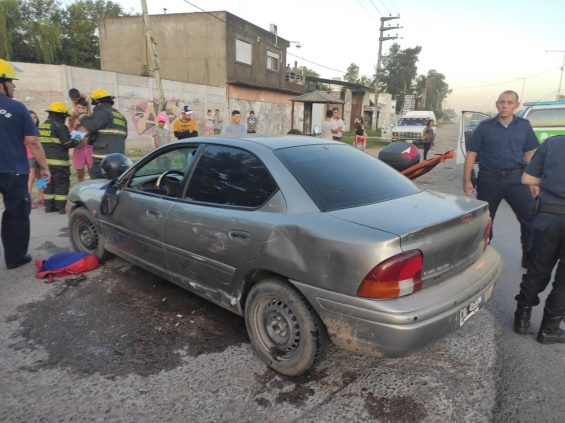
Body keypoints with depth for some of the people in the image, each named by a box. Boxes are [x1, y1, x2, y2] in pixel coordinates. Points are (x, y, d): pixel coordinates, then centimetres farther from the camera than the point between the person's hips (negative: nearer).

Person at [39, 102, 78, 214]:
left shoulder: (42, 126, 16)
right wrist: (76, 141, 3)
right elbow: (67, 143, -15)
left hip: (45, 159, 8)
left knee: (49, 183, 13)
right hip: (58, 161, -8)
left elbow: (41, 142, 19)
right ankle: (61, 207, -1)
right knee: (62, 184, -2)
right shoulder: (60, 126, -11)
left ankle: (49, 206, 16)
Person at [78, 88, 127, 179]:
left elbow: (91, 126, -19)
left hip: (103, 158, -9)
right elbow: (124, 135, 25)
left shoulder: (103, 112, -7)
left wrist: (82, 115, -2)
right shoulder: (120, 115, 21)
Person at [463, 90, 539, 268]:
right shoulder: (484, 127, 1)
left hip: (516, 179, 1)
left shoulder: (524, 126, 6)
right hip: (489, 180, -1)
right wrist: (466, 180, -7)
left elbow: (530, 154, 10)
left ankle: (530, 258, 18)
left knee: (530, 219, 1)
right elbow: (471, 154, 0)